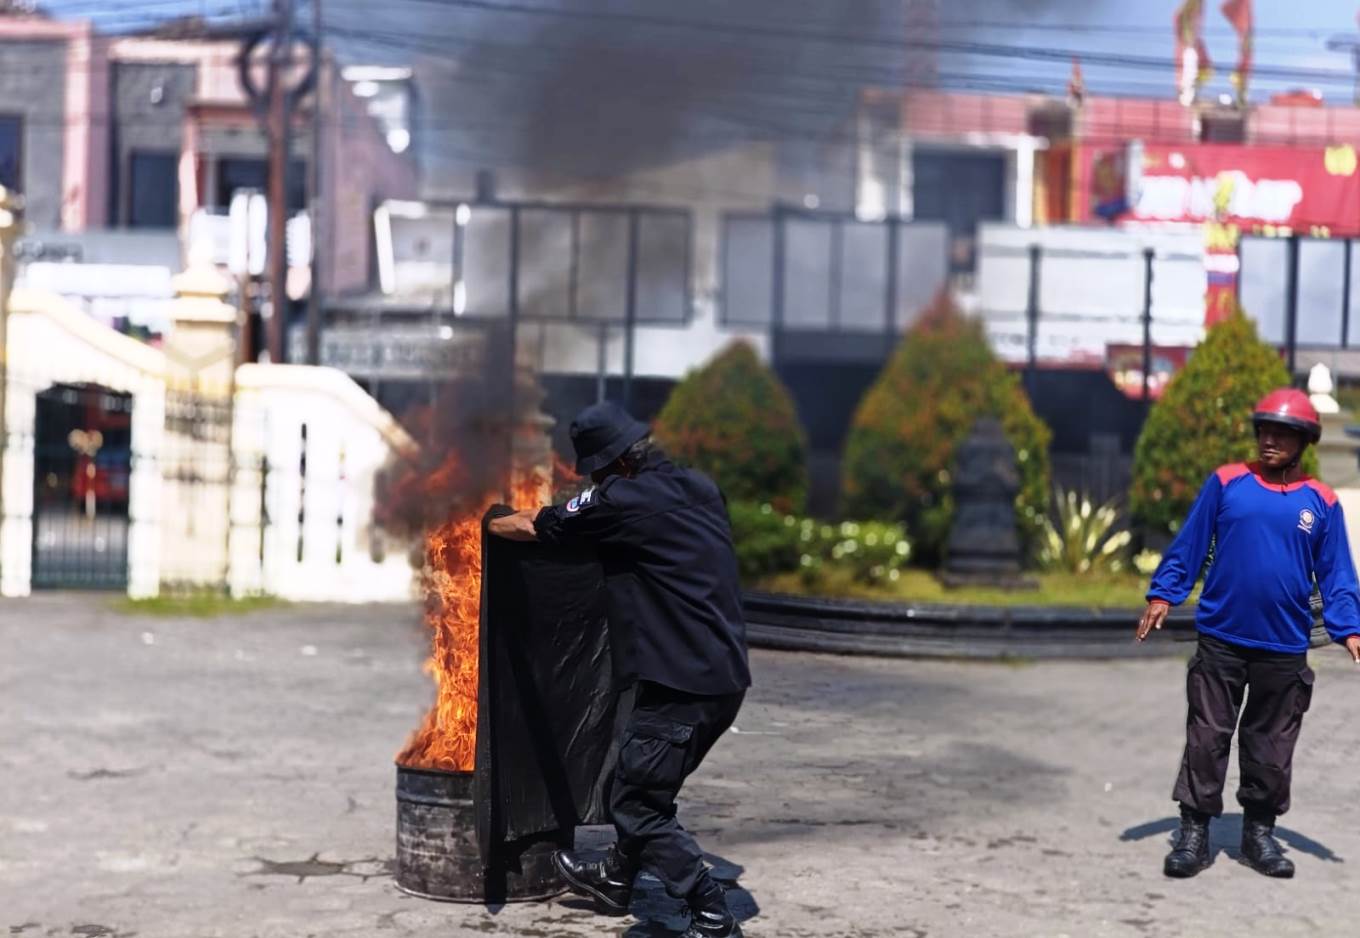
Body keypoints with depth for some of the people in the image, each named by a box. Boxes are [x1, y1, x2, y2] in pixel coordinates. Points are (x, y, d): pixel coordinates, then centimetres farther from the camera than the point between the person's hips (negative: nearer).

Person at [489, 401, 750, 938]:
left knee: (639, 804, -1)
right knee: (641, 784, 24)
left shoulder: (623, 501, -12)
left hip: (682, 684, -9)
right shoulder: (701, 490, 11)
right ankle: (617, 879, 41)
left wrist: (486, 522, 17)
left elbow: (526, 528, -2)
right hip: (726, 677, 9)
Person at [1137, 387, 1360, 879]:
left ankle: (1259, 832, 24)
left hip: (1285, 649, 1)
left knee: (1271, 746, 10)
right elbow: (1187, 547, 0)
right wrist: (1162, 594, -8)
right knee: (1207, 738, 3)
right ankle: (1194, 832, 10)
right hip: (1221, 640, -1)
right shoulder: (1226, 483, -2)